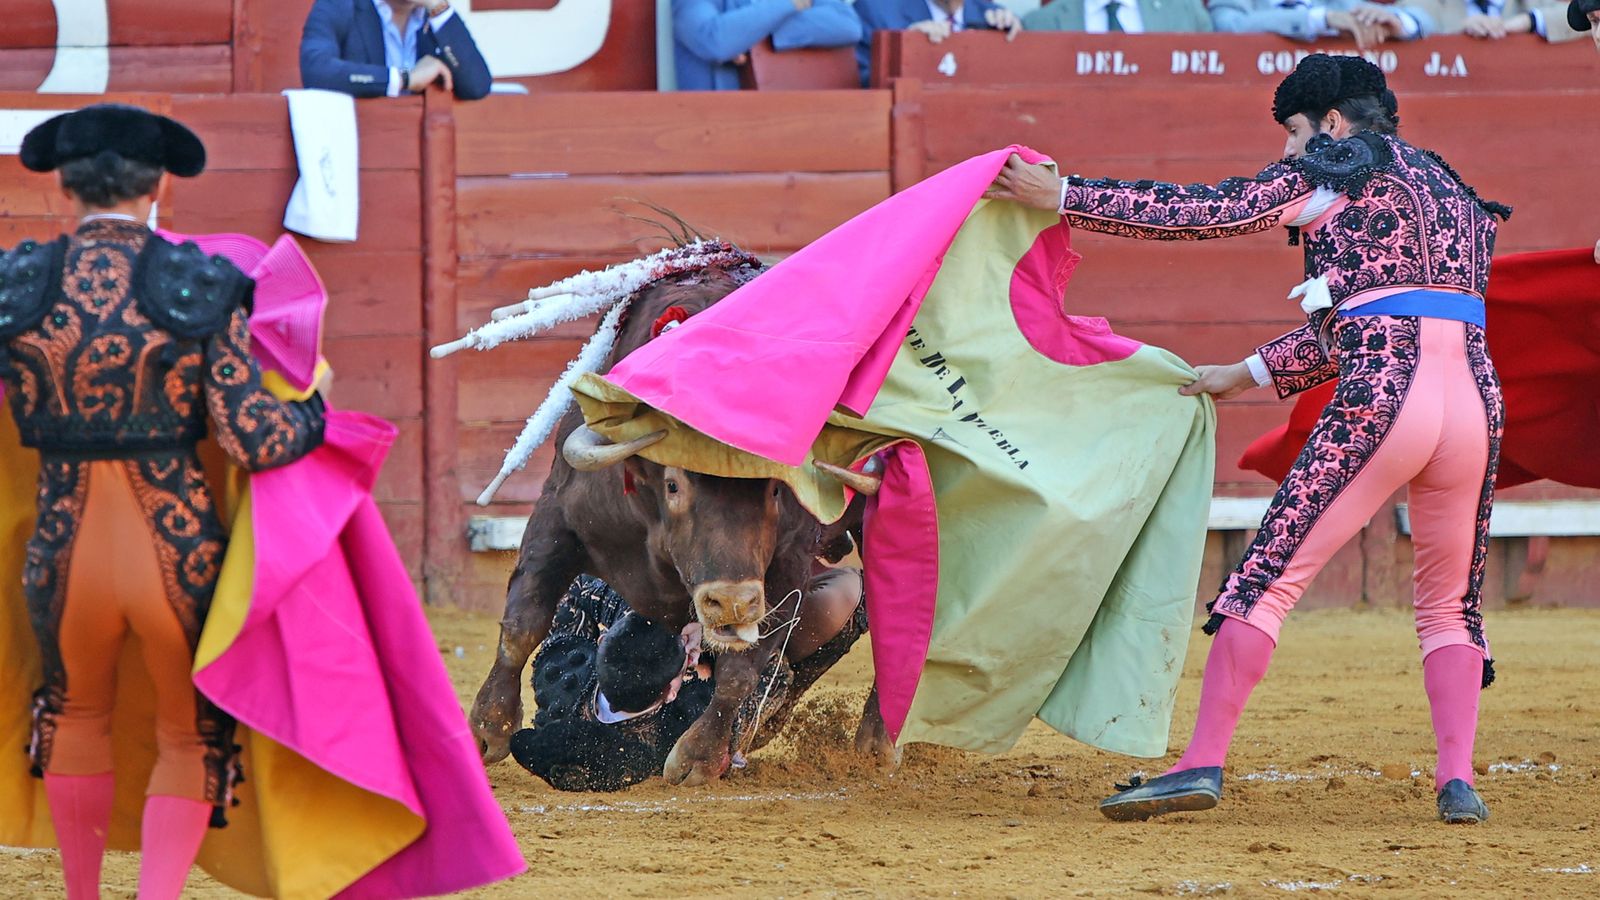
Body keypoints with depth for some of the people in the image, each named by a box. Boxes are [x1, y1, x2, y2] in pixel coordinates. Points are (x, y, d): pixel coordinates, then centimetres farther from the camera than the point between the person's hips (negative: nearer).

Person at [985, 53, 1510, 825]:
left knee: (1268, 579, -2)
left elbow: (1209, 213, 2)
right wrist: (1251, 374, 35)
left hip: (1379, 400, -7)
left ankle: (1203, 764, -8)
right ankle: (1457, 781, 5)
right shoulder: (1451, 191, 29)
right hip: (1476, 396, 7)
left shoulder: (1341, 166, 8)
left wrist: (1061, 196, 5)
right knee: (1450, 605, 20)